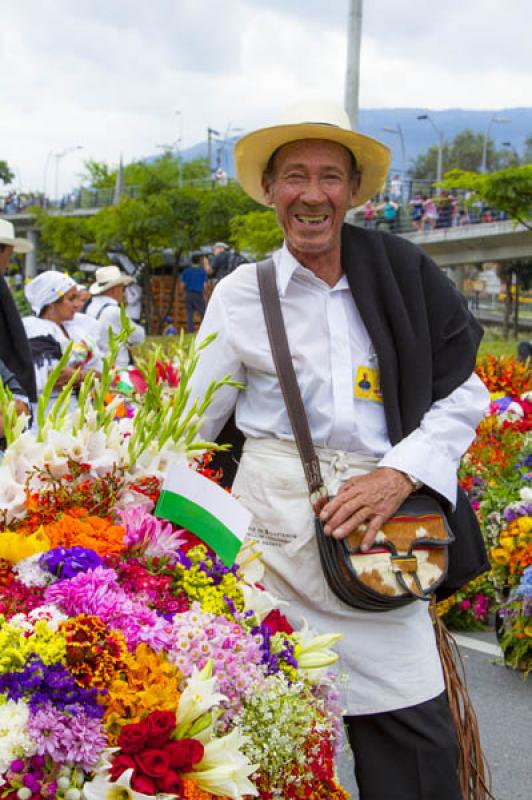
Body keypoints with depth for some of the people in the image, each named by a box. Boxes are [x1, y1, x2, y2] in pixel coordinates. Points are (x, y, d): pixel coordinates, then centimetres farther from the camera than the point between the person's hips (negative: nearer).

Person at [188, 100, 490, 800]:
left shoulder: (399, 274, 7)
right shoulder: (242, 295, 5)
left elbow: (464, 394, 7)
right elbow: (190, 426, 10)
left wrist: (400, 474, -6)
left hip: (382, 521, 2)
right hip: (276, 525, -1)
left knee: (419, 734, -2)